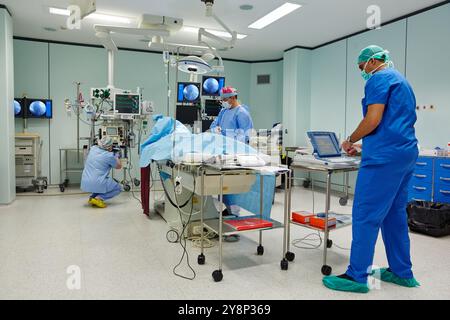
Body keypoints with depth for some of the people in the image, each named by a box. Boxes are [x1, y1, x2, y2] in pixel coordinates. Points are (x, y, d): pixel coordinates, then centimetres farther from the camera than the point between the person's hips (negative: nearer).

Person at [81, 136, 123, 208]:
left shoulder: (93, 148, 5)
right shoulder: (109, 156, -11)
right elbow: (119, 166, 6)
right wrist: (116, 156, 22)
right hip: (96, 184, -7)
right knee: (118, 188, 15)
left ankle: (92, 197, 15)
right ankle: (99, 198, -5)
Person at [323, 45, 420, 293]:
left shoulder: (379, 78, -5)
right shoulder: (401, 80, 25)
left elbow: (373, 120, -16)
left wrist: (351, 140, 0)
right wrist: (364, 145, 24)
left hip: (384, 156, -10)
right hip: (406, 153, 10)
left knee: (366, 215, -7)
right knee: (395, 213, 14)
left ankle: (357, 276, 0)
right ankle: (402, 272, 23)